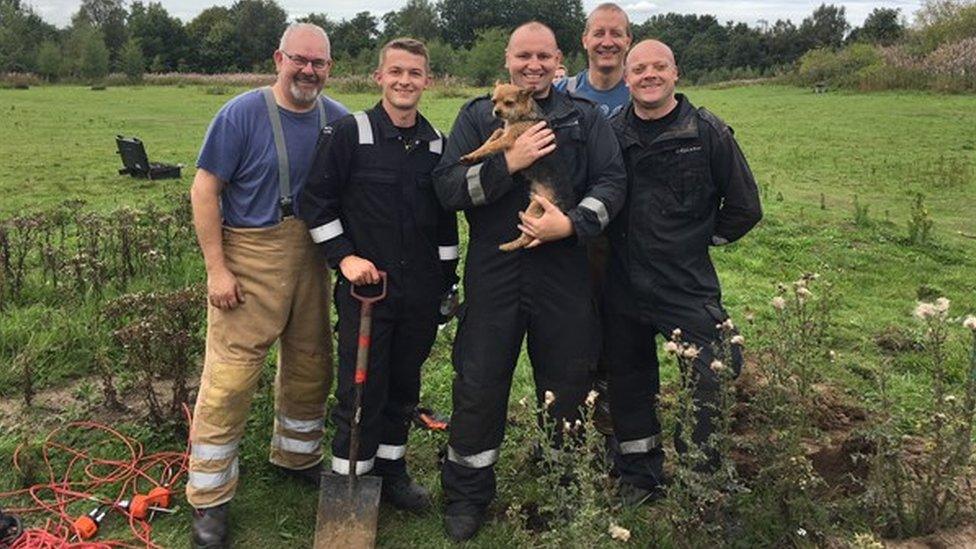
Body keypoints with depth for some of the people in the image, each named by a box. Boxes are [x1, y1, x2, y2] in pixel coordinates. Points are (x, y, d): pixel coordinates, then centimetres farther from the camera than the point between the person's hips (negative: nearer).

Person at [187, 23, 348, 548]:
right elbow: (204, 190, -9)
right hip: (250, 256, -5)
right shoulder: (242, 113, -10)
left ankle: (298, 456, 41)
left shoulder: (339, 121, 3)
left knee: (309, 365, 16)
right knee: (230, 376, -4)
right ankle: (209, 499, 11)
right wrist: (217, 269, -13)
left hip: (313, 258, 5)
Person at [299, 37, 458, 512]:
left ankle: (391, 469, 33)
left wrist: (447, 284, 14)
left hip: (420, 292, 4)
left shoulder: (436, 145, 7)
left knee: (404, 386, 15)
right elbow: (316, 200, -3)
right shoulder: (351, 133, -6)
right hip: (365, 285, -4)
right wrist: (344, 257, -10)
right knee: (360, 389, 2)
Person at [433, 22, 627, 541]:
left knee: (568, 383, 12)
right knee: (478, 385, 6)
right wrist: (509, 163, -16)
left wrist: (572, 223, -15)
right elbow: (447, 187, -4)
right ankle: (467, 493, 25)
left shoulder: (586, 118, 9)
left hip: (565, 272, 1)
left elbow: (612, 182, 1)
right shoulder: (478, 115, 6)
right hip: (493, 271, -1)